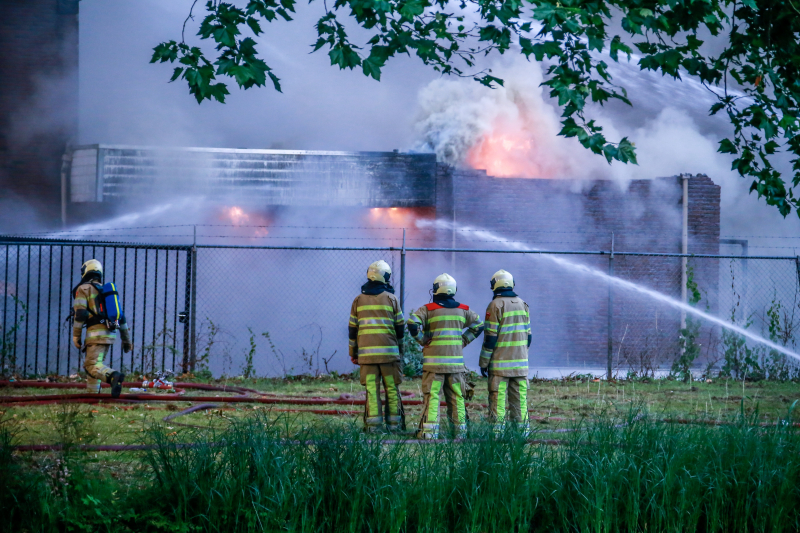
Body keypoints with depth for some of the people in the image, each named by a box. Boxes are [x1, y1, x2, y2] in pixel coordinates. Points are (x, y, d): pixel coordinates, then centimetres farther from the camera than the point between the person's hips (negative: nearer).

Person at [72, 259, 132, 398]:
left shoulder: (83, 289, 2)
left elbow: (80, 313, -11)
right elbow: (121, 316, 20)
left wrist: (76, 336, -5)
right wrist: (126, 339, 22)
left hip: (96, 332, -7)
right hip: (110, 333, 7)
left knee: (93, 366, -15)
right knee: (96, 363, 21)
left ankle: (114, 376, -42)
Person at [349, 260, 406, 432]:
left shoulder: (359, 300, 7)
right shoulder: (391, 299, 1)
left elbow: (352, 329, 8)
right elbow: (400, 327, 5)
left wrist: (353, 353, 16)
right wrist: (400, 350, 17)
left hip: (366, 352, 1)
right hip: (388, 351, -1)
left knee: (371, 389, 1)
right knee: (392, 389, 5)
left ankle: (373, 424, -4)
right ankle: (394, 423, 5)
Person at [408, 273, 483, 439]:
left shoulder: (428, 309, -3)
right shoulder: (462, 310, 9)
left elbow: (412, 323, -15)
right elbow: (478, 325, 18)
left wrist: (423, 340, -2)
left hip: (434, 361, -3)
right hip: (456, 360, 3)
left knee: (432, 395, -5)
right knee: (457, 396, 10)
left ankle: (429, 430, -12)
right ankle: (460, 428, 12)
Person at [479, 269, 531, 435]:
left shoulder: (496, 305, -8)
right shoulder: (522, 304, 10)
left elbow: (490, 337, -10)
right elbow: (527, 334, 14)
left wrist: (484, 362, -4)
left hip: (500, 363, -5)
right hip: (520, 362, 5)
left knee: (498, 397, -4)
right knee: (520, 397, 8)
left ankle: (497, 430, -8)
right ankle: (523, 429, 6)